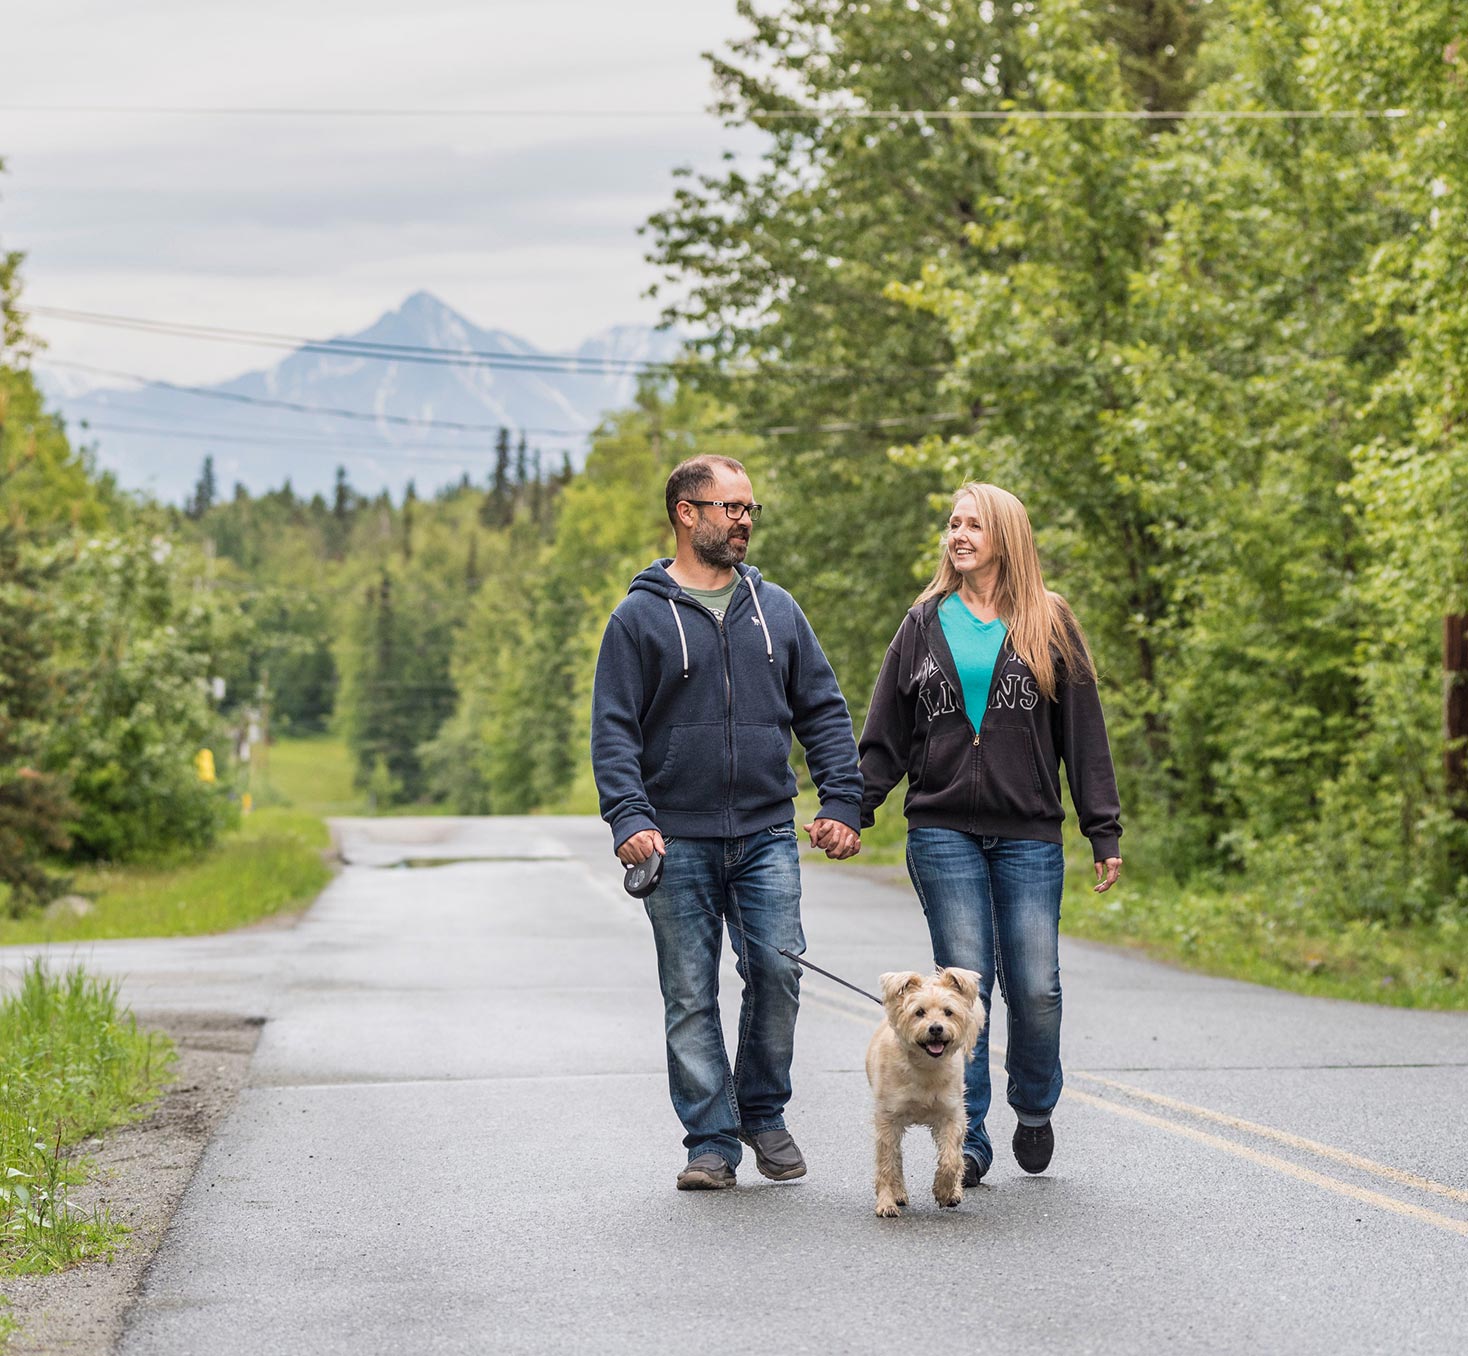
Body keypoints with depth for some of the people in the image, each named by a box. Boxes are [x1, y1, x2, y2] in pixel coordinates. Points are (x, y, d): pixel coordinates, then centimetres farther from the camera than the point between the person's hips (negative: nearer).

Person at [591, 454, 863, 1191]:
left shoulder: (776, 610, 11)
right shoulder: (640, 617, 1)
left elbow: (823, 710, 12)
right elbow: (613, 730, -3)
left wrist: (841, 802, 0)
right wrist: (629, 818, -16)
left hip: (767, 833, 2)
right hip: (677, 840, -2)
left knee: (777, 968, -9)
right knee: (691, 997, 1)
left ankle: (763, 1110, 12)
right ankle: (712, 1141, 9)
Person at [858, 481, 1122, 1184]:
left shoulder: (1049, 625, 7)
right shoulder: (924, 624, 11)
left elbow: (1084, 733, 5)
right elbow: (886, 734, 12)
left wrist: (1103, 831, 0)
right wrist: (852, 809, 1)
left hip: (1029, 835, -1)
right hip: (943, 830, 1)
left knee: (1035, 987, -3)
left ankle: (1034, 1111, 22)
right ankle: (967, 1137, 3)